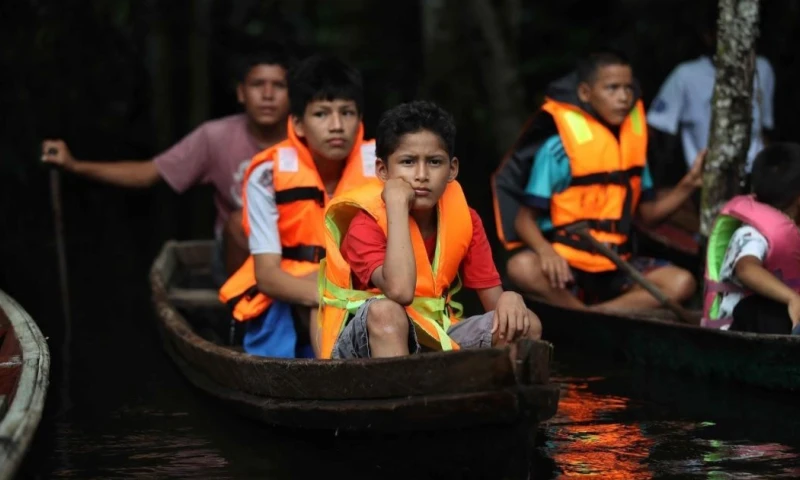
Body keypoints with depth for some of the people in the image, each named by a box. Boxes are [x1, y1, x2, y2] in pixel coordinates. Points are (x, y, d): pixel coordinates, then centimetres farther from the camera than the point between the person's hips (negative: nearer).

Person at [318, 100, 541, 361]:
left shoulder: (464, 219, 1)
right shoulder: (365, 223, -16)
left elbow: (493, 299, 2)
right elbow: (400, 291, -35)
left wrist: (510, 299, -24)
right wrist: (397, 205, -29)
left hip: (436, 338, 6)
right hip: (364, 342, -5)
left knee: (523, 325, -13)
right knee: (386, 311, -37)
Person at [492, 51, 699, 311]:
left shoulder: (632, 144, 7)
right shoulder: (558, 147, -8)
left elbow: (647, 212, 14)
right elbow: (525, 218, -9)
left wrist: (687, 185, -2)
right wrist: (546, 250, -30)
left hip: (614, 266, 5)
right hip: (565, 265, -5)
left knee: (681, 282, -20)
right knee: (522, 268, -37)